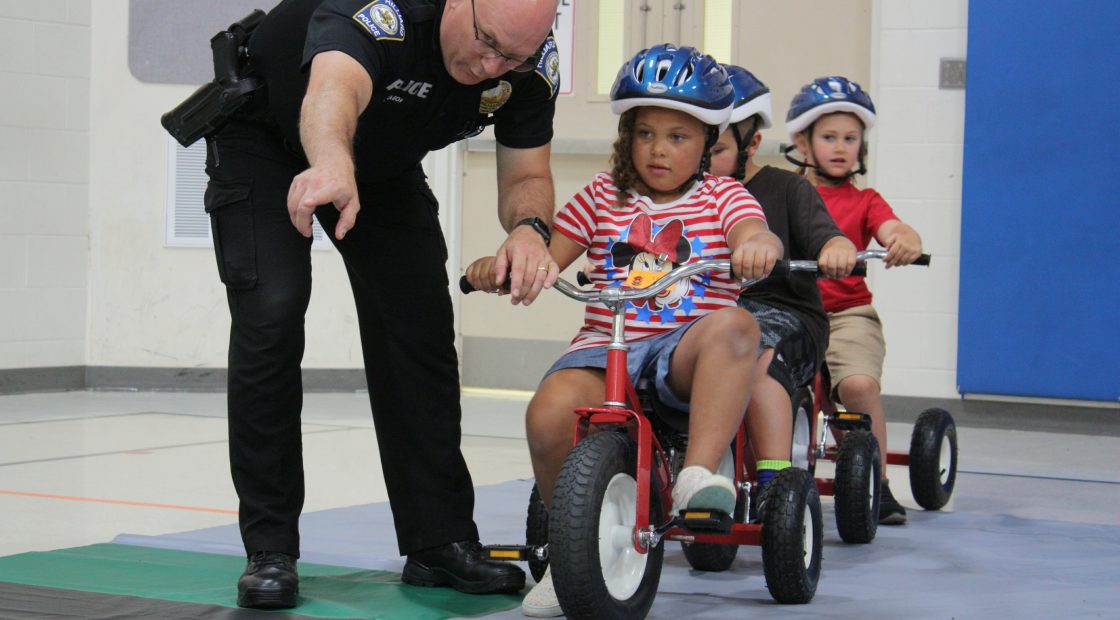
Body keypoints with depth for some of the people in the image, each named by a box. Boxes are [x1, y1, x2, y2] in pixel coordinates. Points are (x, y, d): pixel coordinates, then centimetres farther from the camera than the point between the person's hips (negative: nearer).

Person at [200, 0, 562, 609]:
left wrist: (528, 228, -40)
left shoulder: (533, 62, -23)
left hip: (385, 162, 5)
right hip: (266, 142, -5)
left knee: (422, 328, -4)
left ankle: (441, 542, 5)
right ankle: (269, 551, -11)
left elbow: (526, 176, -15)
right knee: (270, 317, -19)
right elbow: (334, 87, -61)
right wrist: (332, 165, -84)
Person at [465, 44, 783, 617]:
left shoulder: (722, 196, 11)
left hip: (685, 352, -1)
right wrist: (497, 266, -11)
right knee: (549, 414, -30)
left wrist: (760, 246, -36)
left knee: (734, 325, -37)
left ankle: (698, 473, -36)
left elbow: (754, 233, -10)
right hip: (605, 347, 2)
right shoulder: (603, 195, 17)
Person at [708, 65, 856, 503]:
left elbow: (822, 234, -7)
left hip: (782, 310, -3)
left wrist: (838, 249, -31)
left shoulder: (787, 190, 8)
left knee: (758, 355, -37)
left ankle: (774, 482, -36)